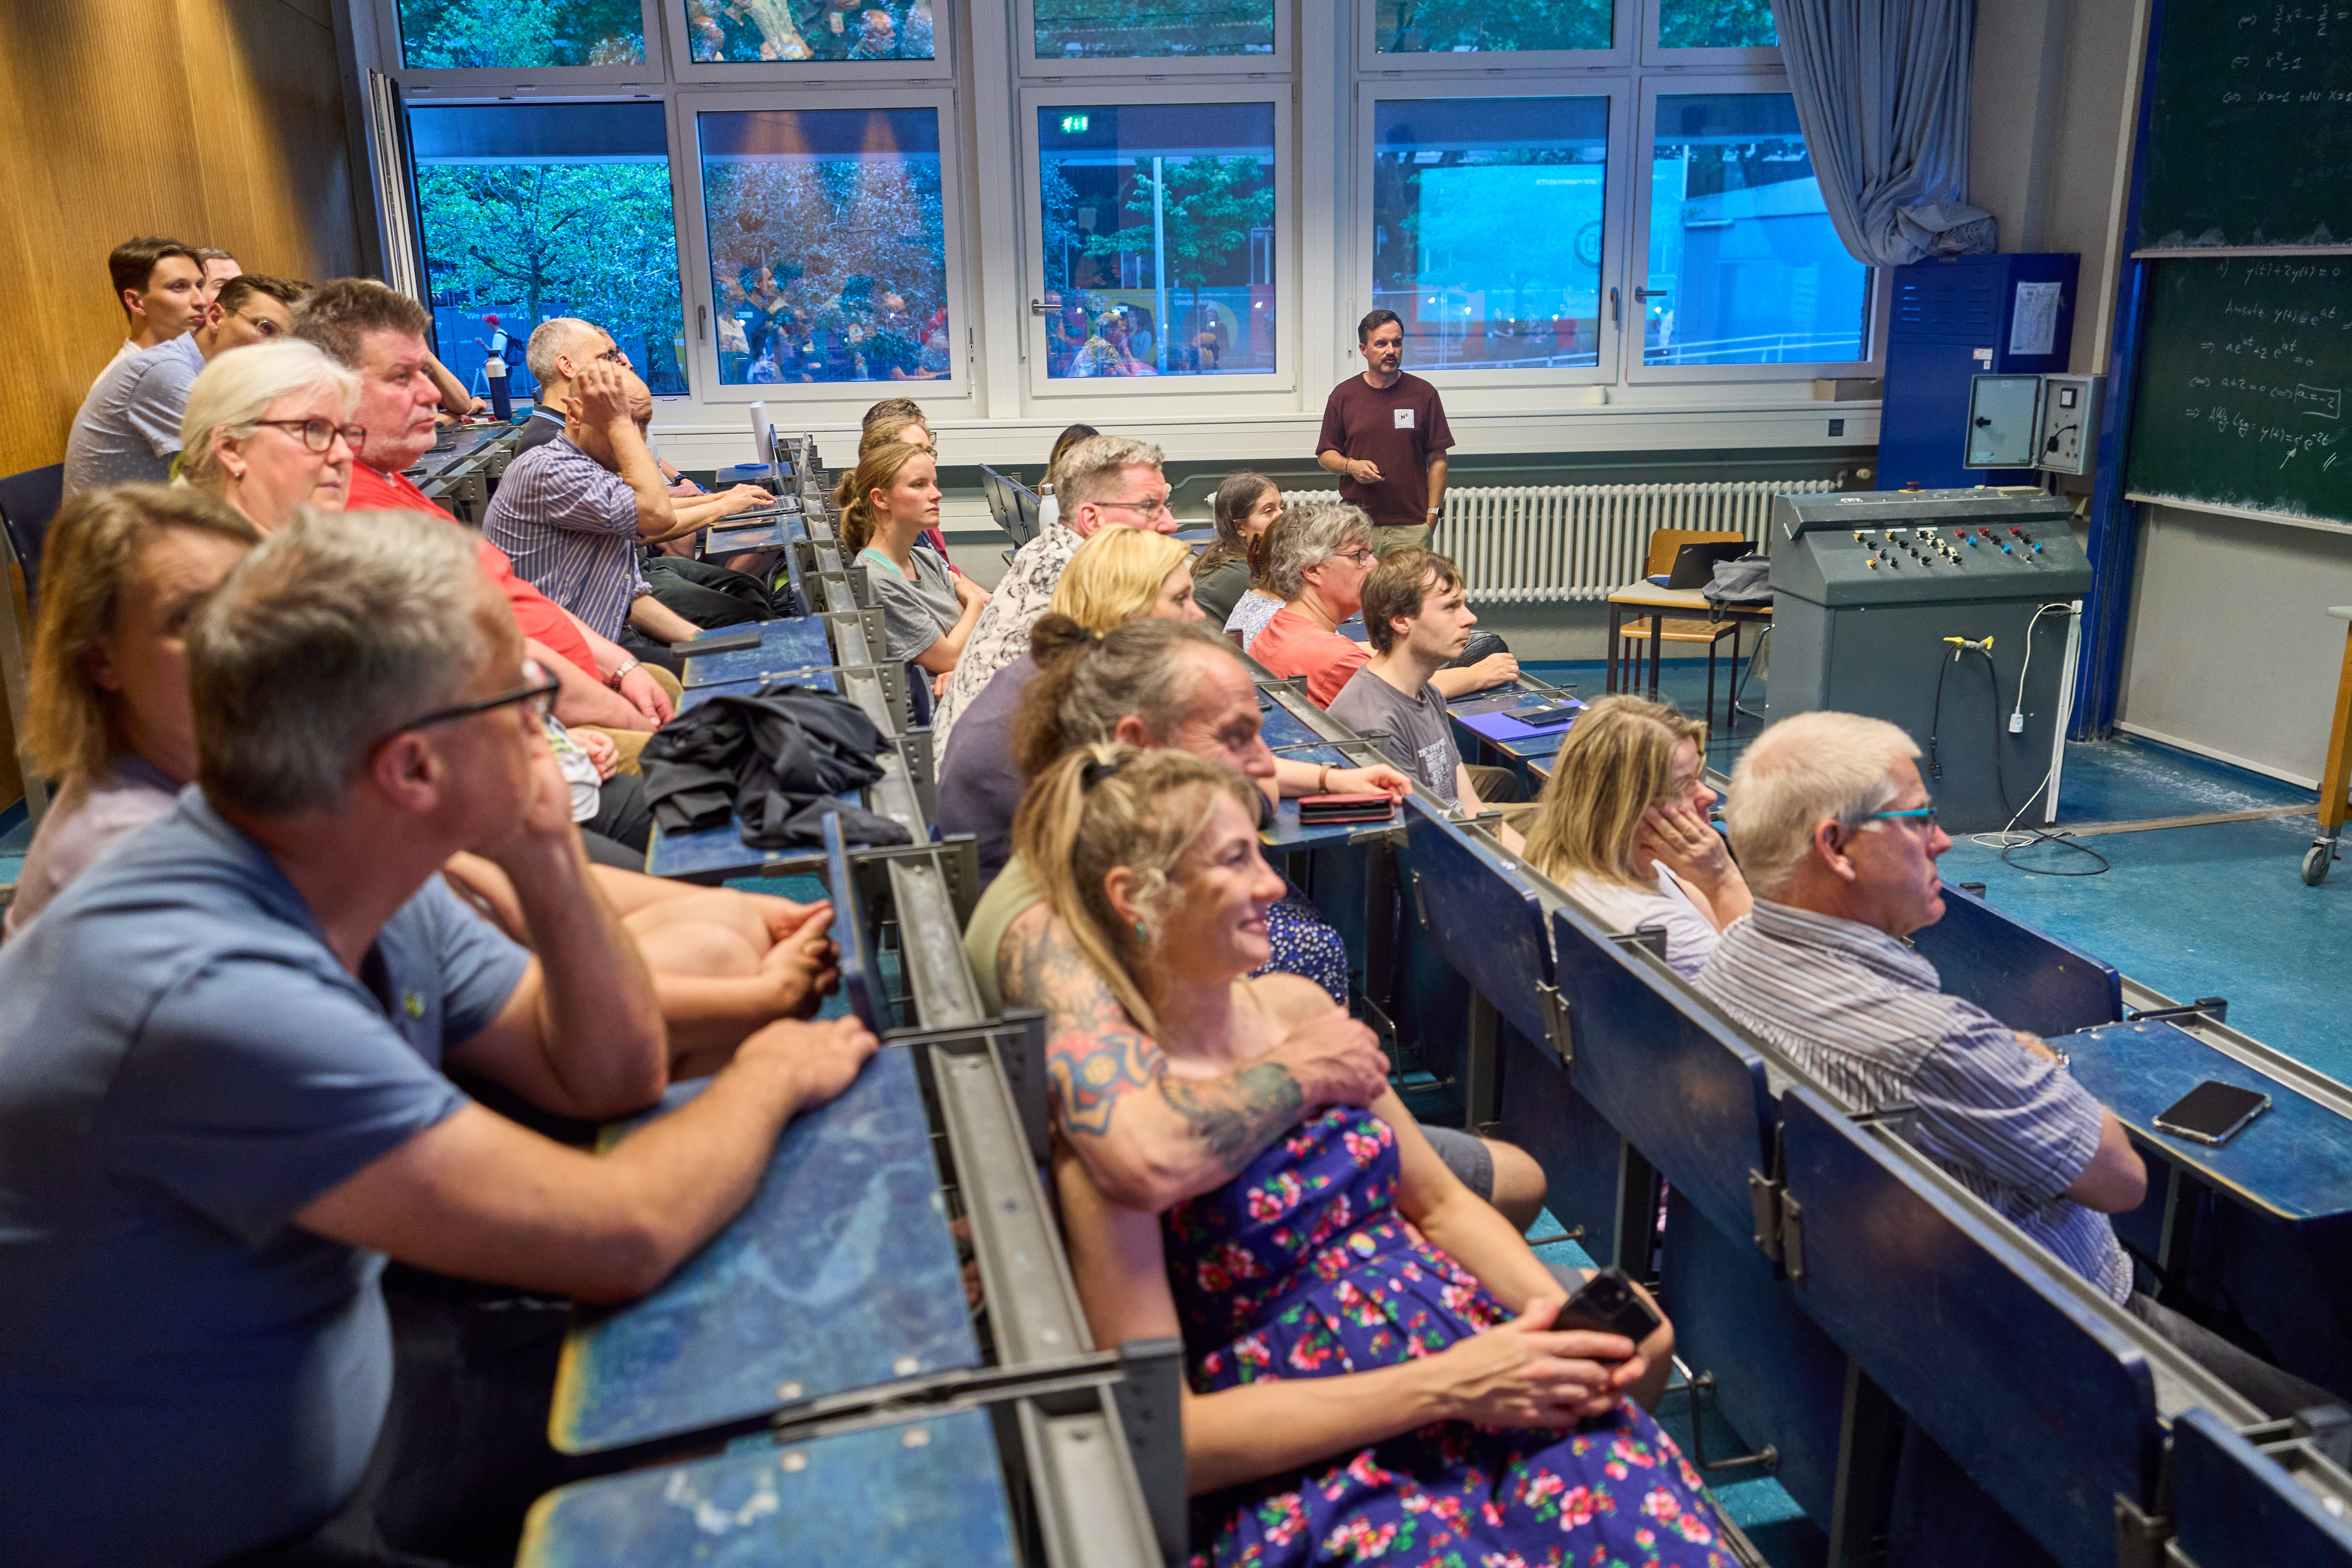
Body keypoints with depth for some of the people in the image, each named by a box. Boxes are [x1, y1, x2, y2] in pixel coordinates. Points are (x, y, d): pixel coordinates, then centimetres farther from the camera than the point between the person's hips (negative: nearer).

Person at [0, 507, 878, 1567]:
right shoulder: (212, 998, -34)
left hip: (330, 1432, 7)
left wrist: (547, 857, -13)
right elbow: (622, 1238, -32)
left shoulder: (372, 890, -7)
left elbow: (607, 1076, 2)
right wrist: (769, 1080, -13)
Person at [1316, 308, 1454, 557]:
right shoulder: (1343, 395, 7)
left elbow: (1437, 460, 5)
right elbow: (1325, 455, 12)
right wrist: (1351, 466, -9)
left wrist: (1432, 514, -1)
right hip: (1357, 524, 1)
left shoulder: (1424, 394, 5)